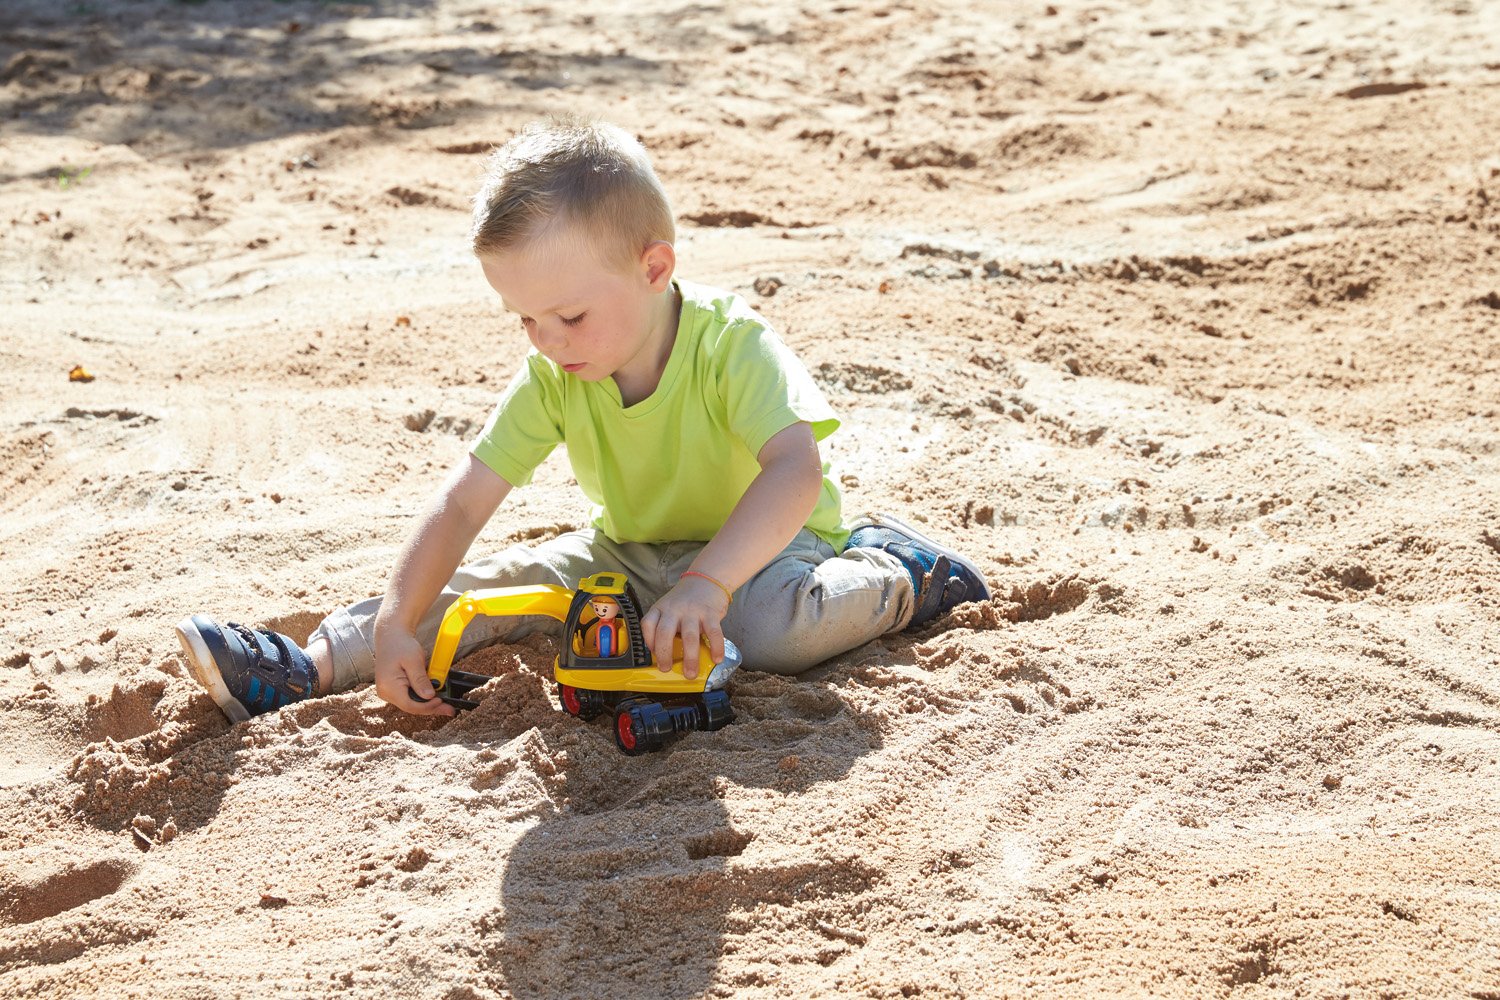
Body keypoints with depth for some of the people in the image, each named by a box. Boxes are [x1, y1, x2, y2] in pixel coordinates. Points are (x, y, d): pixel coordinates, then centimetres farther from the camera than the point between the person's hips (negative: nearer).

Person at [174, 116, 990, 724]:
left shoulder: (730, 342, -28)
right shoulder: (552, 377, -14)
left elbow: (796, 472, -42)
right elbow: (465, 499, -15)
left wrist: (707, 583, -56)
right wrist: (397, 624, -26)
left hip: (762, 544, -5)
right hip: (630, 553, 5)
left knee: (774, 628, -36)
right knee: (496, 583, -12)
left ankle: (894, 575, -9)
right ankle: (313, 665, -11)